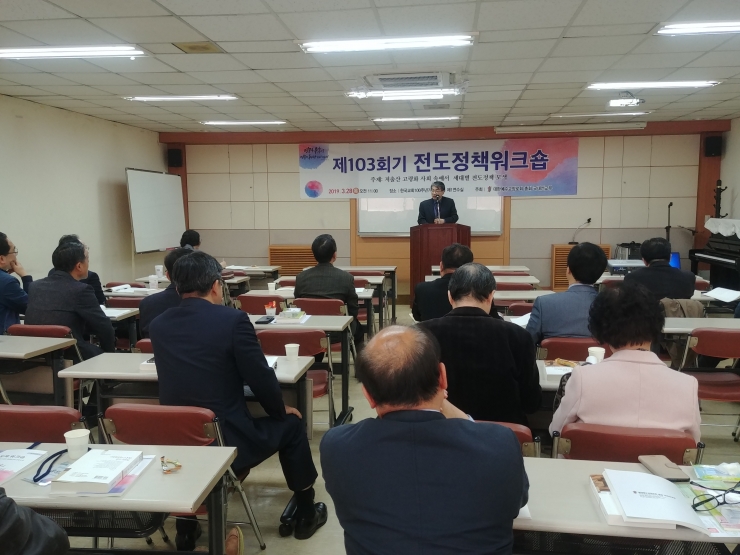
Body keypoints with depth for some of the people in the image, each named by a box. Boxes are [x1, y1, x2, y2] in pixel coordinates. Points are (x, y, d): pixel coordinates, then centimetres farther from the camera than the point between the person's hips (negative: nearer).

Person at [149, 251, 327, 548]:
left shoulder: (157, 325, 1)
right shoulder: (233, 319, -15)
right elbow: (260, 377, -10)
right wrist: (280, 409, 9)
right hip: (226, 441, -5)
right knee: (290, 424, 20)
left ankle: (186, 528, 38)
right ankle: (305, 514, 35)